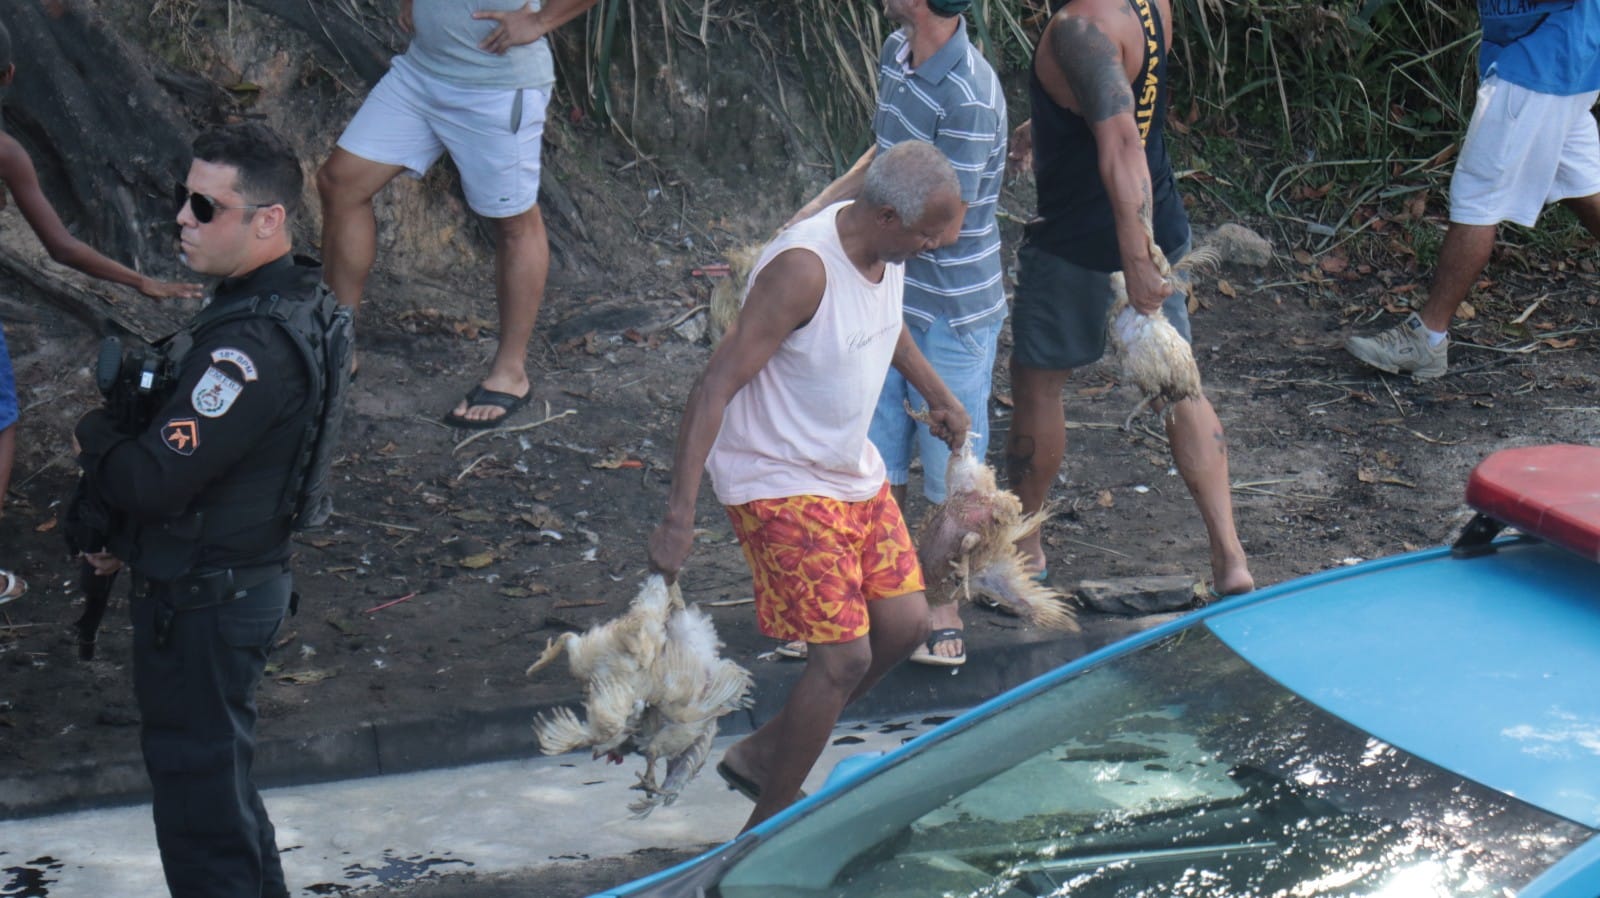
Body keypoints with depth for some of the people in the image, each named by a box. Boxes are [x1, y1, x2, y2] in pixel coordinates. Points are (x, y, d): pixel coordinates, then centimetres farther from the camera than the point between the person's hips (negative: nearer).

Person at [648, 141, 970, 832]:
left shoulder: (887, 248, -2)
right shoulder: (804, 270, -28)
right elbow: (717, 384, -29)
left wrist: (937, 394, 35)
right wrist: (679, 514, -33)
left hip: (852, 471, 9)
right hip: (781, 482, -9)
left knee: (904, 623, 10)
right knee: (844, 656, -12)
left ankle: (762, 755, 26)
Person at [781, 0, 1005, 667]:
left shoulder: (969, 98, -26)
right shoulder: (896, 55, 1)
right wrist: (814, 211, 10)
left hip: (953, 312, -8)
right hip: (890, 297, 8)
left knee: (950, 473, 8)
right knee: (873, 462, 14)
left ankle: (943, 611, 25)